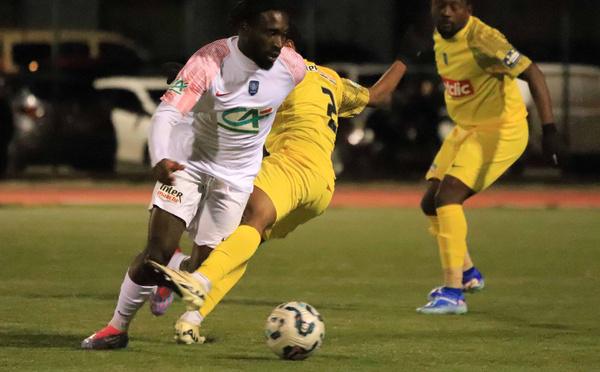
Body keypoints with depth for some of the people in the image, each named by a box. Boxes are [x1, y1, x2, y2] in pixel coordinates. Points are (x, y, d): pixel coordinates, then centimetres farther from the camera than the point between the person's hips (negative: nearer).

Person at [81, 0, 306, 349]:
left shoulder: (292, 67, -16)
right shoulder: (211, 62, -28)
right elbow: (167, 113, -36)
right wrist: (160, 160, -53)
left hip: (238, 175, 3)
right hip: (188, 161, -3)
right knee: (157, 252, -11)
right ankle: (118, 327, 6)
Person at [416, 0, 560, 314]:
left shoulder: (482, 40, -24)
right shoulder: (440, 35, 1)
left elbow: (532, 74, -25)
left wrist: (549, 129, -31)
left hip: (500, 131, -9)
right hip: (466, 129, 9)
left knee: (447, 195, -21)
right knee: (430, 203, 10)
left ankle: (453, 293, -18)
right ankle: (468, 274, 31)